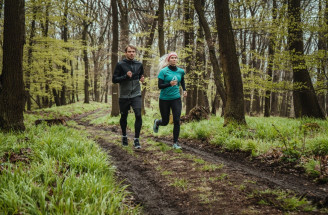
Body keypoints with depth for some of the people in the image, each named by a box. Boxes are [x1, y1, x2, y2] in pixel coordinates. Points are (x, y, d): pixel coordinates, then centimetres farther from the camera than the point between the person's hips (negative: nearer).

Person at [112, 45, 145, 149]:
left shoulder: (139, 64, 6)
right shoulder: (120, 65, -5)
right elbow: (114, 79, -7)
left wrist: (142, 78, -1)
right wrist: (126, 76, -20)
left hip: (136, 95, 1)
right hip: (124, 95, -1)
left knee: (138, 115, -14)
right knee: (124, 117, 12)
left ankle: (136, 139, -4)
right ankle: (124, 136, 35)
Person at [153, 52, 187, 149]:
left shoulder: (181, 71, 4)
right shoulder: (163, 71, -9)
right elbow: (159, 86, -14)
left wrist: (184, 90, 12)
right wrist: (170, 84, -29)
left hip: (176, 98, 3)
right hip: (164, 99, -2)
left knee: (177, 121, -9)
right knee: (165, 122, 8)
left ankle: (175, 143, 1)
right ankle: (157, 122, 45)